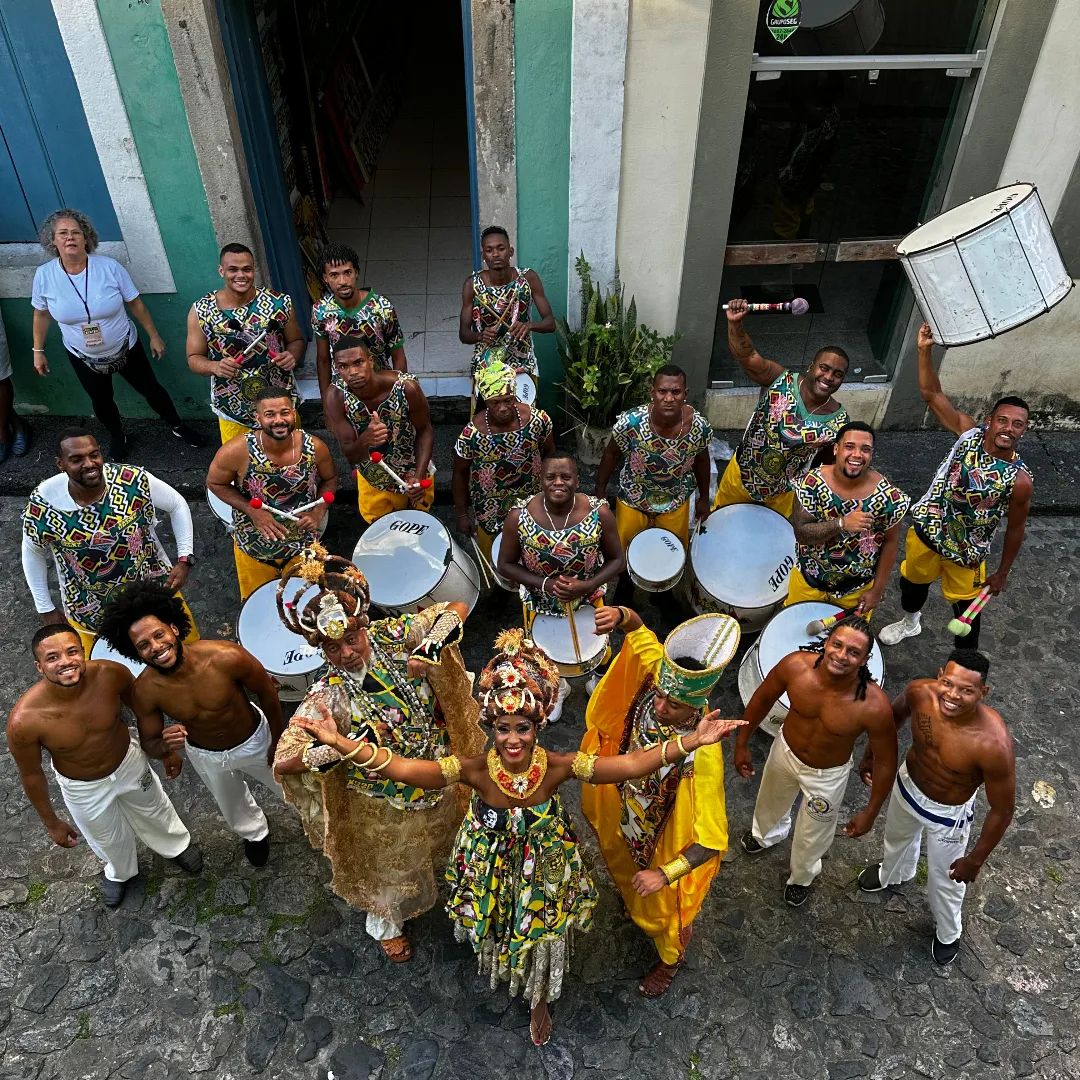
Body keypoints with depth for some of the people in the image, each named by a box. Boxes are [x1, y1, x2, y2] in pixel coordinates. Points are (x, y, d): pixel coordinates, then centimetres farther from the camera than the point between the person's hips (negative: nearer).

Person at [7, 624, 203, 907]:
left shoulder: (111, 674, -32)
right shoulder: (24, 721, -36)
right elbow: (31, 775, -17)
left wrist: (165, 751, 3)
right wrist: (52, 823, -3)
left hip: (130, 762, 1)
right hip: (83, 788, -1)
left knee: (155, 812, 29)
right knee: (108, 839, 27)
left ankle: (177, 846, 64)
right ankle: (119, 872, 64)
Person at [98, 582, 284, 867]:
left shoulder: (226, 657, -39)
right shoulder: (145, 691, -30)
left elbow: (267, 693, -20)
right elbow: (149, 744, -13)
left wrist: (278, 740, -9)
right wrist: (165, 745, -37)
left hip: (255, 740, -2)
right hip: (205, 756, 2)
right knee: (233, 809, 31)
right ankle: (255, 834, 67)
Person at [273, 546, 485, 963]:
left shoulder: (393, 637, -24)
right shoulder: (327, 697, -32)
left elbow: (457, 608, -18)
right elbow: (283, 761, -35)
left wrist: (430, 647, -36)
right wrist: (350, 745, -43)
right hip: (385, 809, -4)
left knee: (441, 844, 35)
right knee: (391, 869, 26)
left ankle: (444, 881, 70)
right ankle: (386, 924, 60)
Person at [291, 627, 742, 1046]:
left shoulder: (557, 767, -32)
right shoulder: (476, 769, -34)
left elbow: (629, 765, -38)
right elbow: (402, 768, -42)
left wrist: (691, 742, -47)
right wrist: (341, 743, -53)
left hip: (542, 873, 0)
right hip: (492, 873, 0)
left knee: (541, 937, 27)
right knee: (494, 933, 30)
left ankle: (539, 999, 61)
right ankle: (498, 969, 69)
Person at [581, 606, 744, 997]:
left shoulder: (703, 756, -44)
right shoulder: (658, 672, -31)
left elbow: (712, 841, -35)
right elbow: (639, 629, -15)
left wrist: (665, 874, -40)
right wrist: (621, 616, -36)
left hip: (666, 840, -5)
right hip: (625, 811, 5)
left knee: (661, 907, 26)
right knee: (623, 865, 37)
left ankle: (669, 960, 60)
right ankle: (631, 903, 73)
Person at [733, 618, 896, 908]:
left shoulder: (874, 706, -38)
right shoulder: (795, 665, -32)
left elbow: (886, 761, -20)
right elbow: (763, 698, -11)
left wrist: (870, 812, -10)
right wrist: (742, 743, -1)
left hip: (827, 775, -2)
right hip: (784, 751, 2)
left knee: (813, 835, 25)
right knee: (770, 802, 34)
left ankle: (801, 876, 62)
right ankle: (767, 834, 72)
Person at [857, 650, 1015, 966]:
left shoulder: (993, 744, -41)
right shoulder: (919, 692, -30)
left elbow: (1002, 810, -25)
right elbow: (895, 715, -4)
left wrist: (976, 860, -14)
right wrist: (872, 755, 7)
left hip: (949, 815, -4)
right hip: (907, 785, 4)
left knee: (944, 880, 24)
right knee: (896, 837, 35)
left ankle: (948, 933, 58)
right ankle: (893, 873, 71)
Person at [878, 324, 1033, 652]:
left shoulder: (1019, 480, -23)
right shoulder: (969, 433, -16)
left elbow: (1015, 528, -10)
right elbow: (932, 395, -16)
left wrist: (1003, 573, -2)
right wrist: (924, 351, -27)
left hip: (966, 554, -3)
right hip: (925, 530, 4)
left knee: (966, 608, 15)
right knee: (912, 580, 28)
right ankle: (910, 622, 59)